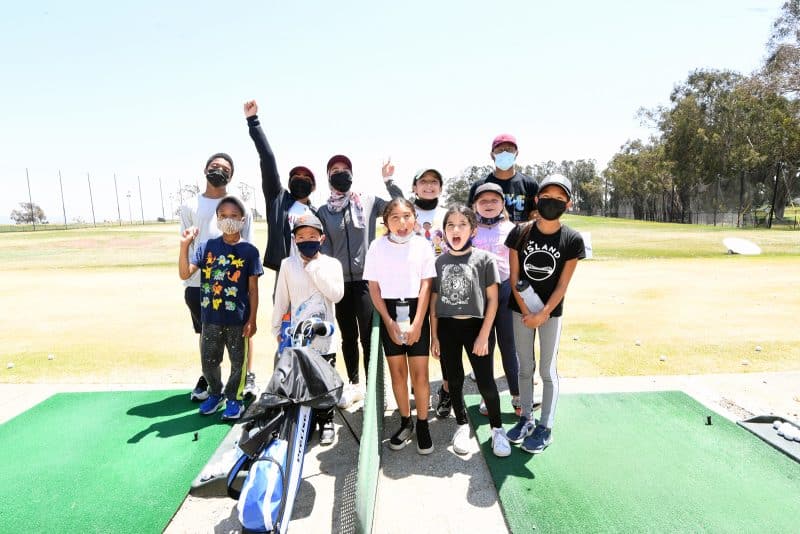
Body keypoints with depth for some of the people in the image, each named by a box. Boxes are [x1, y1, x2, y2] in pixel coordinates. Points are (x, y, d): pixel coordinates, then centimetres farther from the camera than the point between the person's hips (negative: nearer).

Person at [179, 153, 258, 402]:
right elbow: (187, 246, 7)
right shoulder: (190, 206, 7)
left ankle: (248, 376, 20)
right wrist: (188, 283, 1)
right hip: (200, 283, 1)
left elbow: (249, 246, 5)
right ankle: (207, 377, 28)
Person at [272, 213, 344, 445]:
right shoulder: (288, 264, 1)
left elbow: (337, 294, -14)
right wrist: (277, 328, 10)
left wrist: (315, 269, -14)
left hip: (323, 337, 0)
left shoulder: (331, 263, -1)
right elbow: (281, 299, 7)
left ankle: (326, 422, 26)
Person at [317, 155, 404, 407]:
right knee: (348, 336, 13)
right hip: (340, 281, 3)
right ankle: (354, 384, 28)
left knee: (368, 336, -1)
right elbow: (324, 247, 5)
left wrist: (388, 181, -10)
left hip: (366, 279, -3)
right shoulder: (323, 211, 8)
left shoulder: (368, 201, 2)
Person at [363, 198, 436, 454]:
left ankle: (423, 426, 17)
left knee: (419, 373, 0)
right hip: (389, 312, 1)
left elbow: (426, 285, -4)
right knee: (397, 371, 9)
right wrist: (389, 322, -6)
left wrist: (417, 323, -11)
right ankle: (405, 423, 25)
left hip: (416, 311, -1)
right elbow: (374, 287, 1)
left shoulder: (423, 245, -2)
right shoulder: (377, 246, -1)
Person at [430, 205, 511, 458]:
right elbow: (434, 300, 5)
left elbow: (492, 299, -5)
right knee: (455, 380, 14)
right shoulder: (440, 261, 2)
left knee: (486, 382, 1)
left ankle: (497, 429, 24)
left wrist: (483, 335, -10)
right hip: (447, 327, 3)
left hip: (475, 326, -3)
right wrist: (434, 336, 3)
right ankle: (462, 426, 34)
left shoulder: (484, 259, -6)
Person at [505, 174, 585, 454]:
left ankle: (546, 427, 20)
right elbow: (514, 277, -5)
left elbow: (562, 284, -8)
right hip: (521, 310, 2)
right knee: (525, 367, 13)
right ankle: (526, 418, 28)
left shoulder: (572, 240, -8)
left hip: (551, 312, -1)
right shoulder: (520, 233, -6)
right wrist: (526, 312, -10)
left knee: (547, 370, 6)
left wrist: (543, 314, -13)